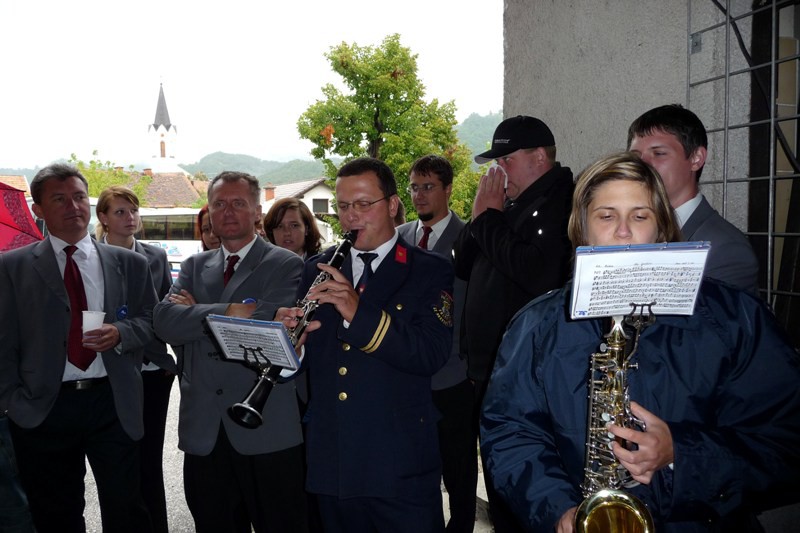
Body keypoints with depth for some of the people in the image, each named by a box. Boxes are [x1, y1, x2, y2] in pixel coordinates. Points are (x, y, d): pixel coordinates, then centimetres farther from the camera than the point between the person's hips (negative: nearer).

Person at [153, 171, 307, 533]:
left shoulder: (286, 266, -1)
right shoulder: (194, 267, 14)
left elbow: (273, 323, -18)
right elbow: (165, 322, -3)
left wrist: (196, 312, -8)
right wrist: (229, 312, -15)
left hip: (268, 431, -4)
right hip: (204, 432, 4)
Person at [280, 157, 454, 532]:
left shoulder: (430, 272, -2)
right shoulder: (317, 270, 10)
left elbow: (433, 355, -16)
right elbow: (307, 360, 7)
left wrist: (359, 313, -26)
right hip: (330, 463, 4)